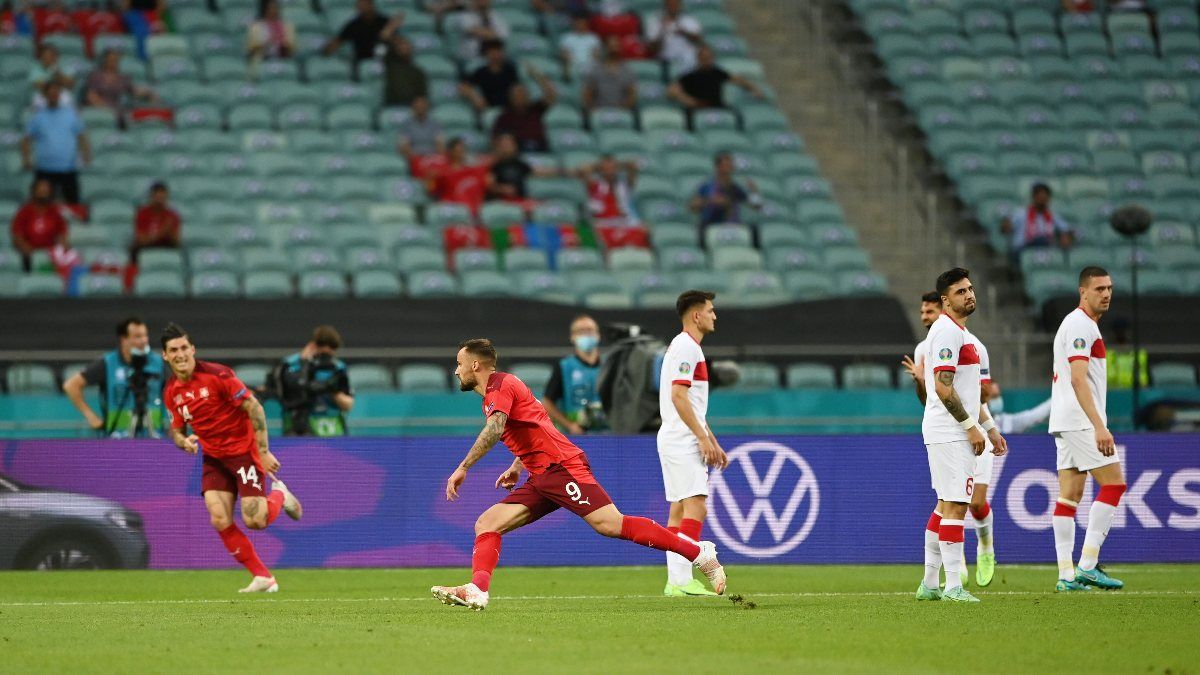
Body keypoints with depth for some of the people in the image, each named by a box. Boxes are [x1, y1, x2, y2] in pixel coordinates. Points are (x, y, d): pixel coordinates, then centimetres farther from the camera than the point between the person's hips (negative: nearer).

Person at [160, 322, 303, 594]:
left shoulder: (217, 375, -18)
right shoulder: (171, 392, 1)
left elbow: (254, 407, -17)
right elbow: (176, 429, 14)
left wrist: (263, 451, -19)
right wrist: (184, 442, -11)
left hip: (243, 451, -5)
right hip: (213, 457, 5)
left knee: (254, 520, -13)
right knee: (219, 520, -13)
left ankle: (279, 495, 23)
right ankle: (263, 578, 0)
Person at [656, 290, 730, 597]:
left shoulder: (687, 347, 20)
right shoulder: (686, 347, -12)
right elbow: (678, 397, -20)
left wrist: (713, 443, 25)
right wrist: (703, 438, -20)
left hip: (678, 441, 11)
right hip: (682, 441, -11)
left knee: (679, 509, 8)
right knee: (696, 506, -15)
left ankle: (676, 581, 8)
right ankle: (682, 580, -21)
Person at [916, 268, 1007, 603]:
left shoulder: (961, 334, 20)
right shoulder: (947, 331, -13)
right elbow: (943, 387, -20)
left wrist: (990, 428, 22)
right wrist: (971, 426, -18)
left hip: (956, 433, 11)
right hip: (949, 434, -11)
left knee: (946, 505, 13)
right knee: (955, 505, -12)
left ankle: (929, 584, 17)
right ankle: (953, 586, -13)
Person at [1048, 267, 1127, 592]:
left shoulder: (1074, 323, 21)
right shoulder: (1081, 325, -12)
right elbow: (1078, 380, -21)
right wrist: (1099, 426, -27)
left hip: (1065, 424, 10)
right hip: (1080, 420, -10)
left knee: (1069, 495, 5)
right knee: (1113, 483, -9)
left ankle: (1067, 575, 2)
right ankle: (1087, 565, -12)